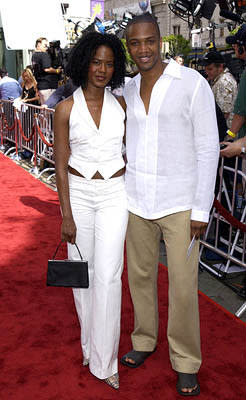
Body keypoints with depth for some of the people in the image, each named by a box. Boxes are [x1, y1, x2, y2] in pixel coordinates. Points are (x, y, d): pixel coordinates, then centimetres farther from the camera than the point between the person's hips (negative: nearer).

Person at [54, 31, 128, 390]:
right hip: (78, 192, 0)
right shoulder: (66, 109, -4)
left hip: (114, 193, 0)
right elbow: (61, 165, -4)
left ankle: (103, 360, 9)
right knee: (82, 270, 10)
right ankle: (90, 340, 33)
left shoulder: (120, 105, 2)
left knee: (108, 275, -3)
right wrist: (67, 215, -7)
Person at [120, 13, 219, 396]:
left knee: (183, 287, 1)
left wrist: (202, 210, -11)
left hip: (180, 204, -4)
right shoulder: (126, 91, 7)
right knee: (140, 275, 15)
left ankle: (186, 362, 20)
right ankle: (144, 340, 36)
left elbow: (208, 148, -8)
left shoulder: (192, 83, -8)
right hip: (136, 202, 5)